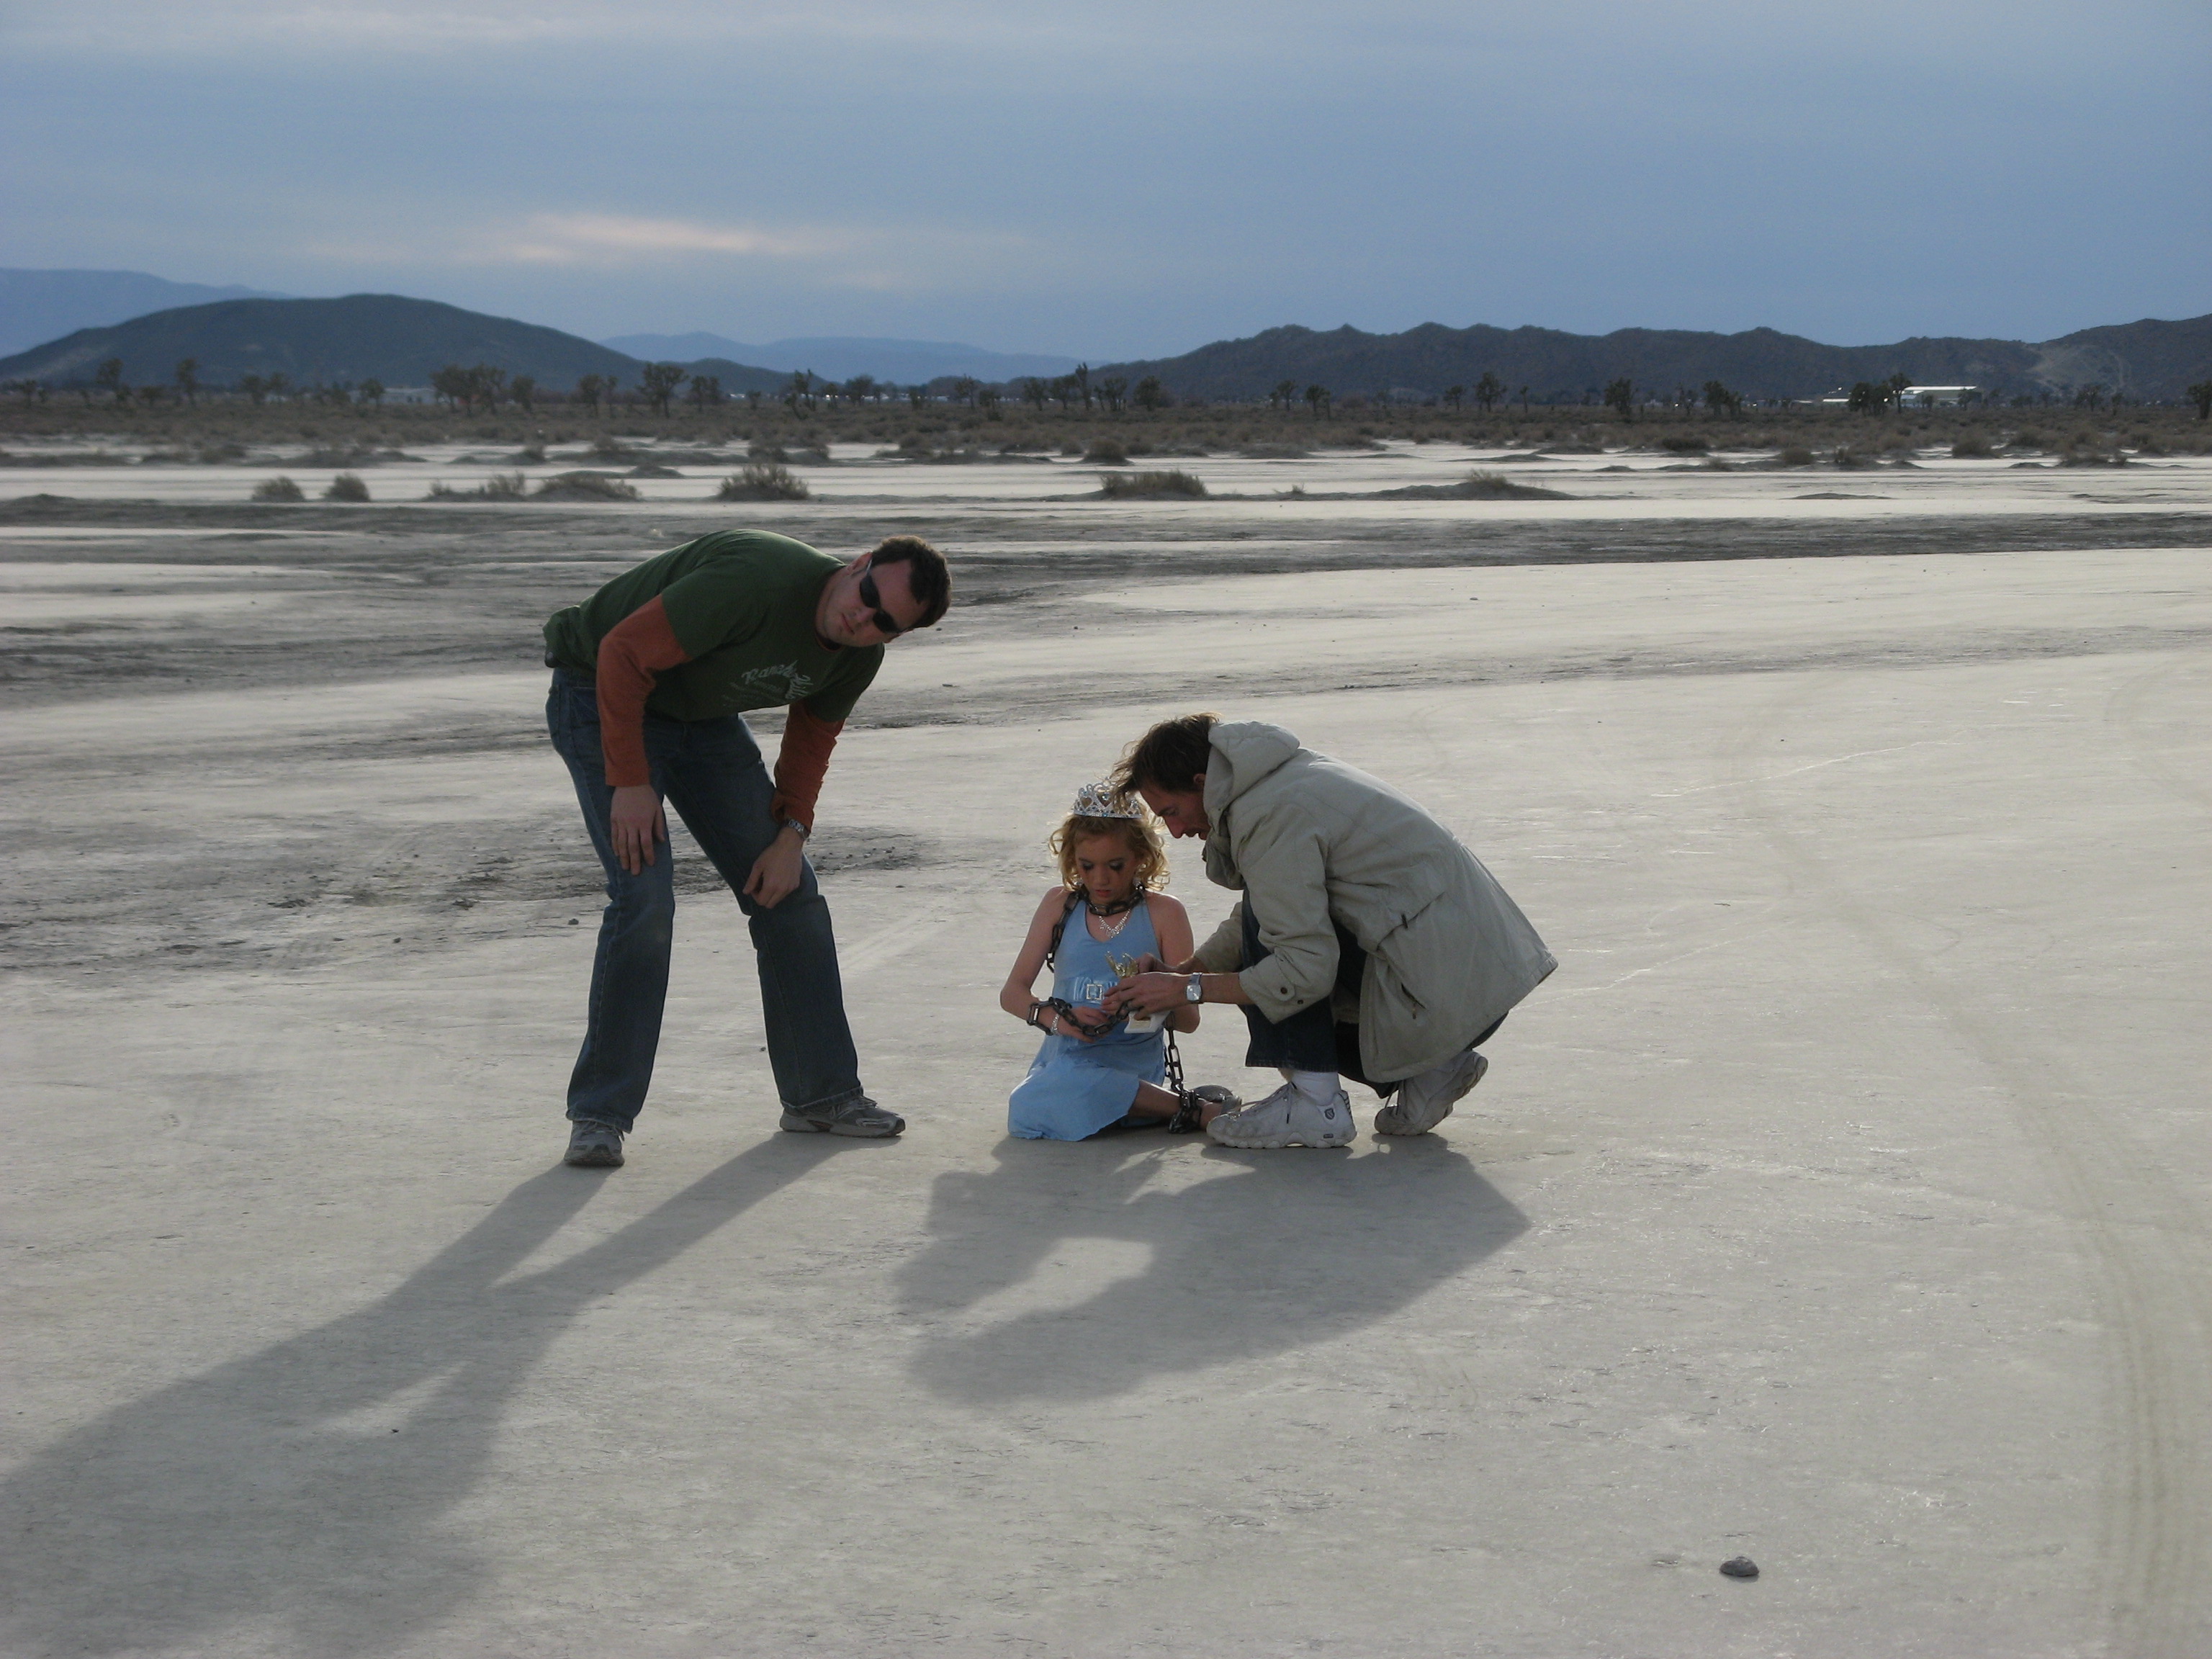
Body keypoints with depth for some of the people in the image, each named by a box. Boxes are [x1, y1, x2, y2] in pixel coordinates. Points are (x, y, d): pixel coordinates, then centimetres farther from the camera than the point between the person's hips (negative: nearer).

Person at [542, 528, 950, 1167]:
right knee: (645, 898, -20)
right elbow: (624, 653, -31)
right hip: (603, 699, -8)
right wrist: (631, 783, -29)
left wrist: (791, 833, -4)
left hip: (704, 717, 8)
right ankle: (599, 1115, -9)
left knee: (790, 892, 3)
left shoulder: (859, 657, -9)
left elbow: (812, 736, 9)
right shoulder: (757, 582, -35)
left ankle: (822, 1095, 15)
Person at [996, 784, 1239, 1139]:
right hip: (1064, 1061, 4)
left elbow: (1188, 1020, 1)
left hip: (1131, 1067, -4)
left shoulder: (1165, 914, 1)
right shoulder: (1060, 904, 11)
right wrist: (1057, 1018, -13)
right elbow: (1012, 992, 8)